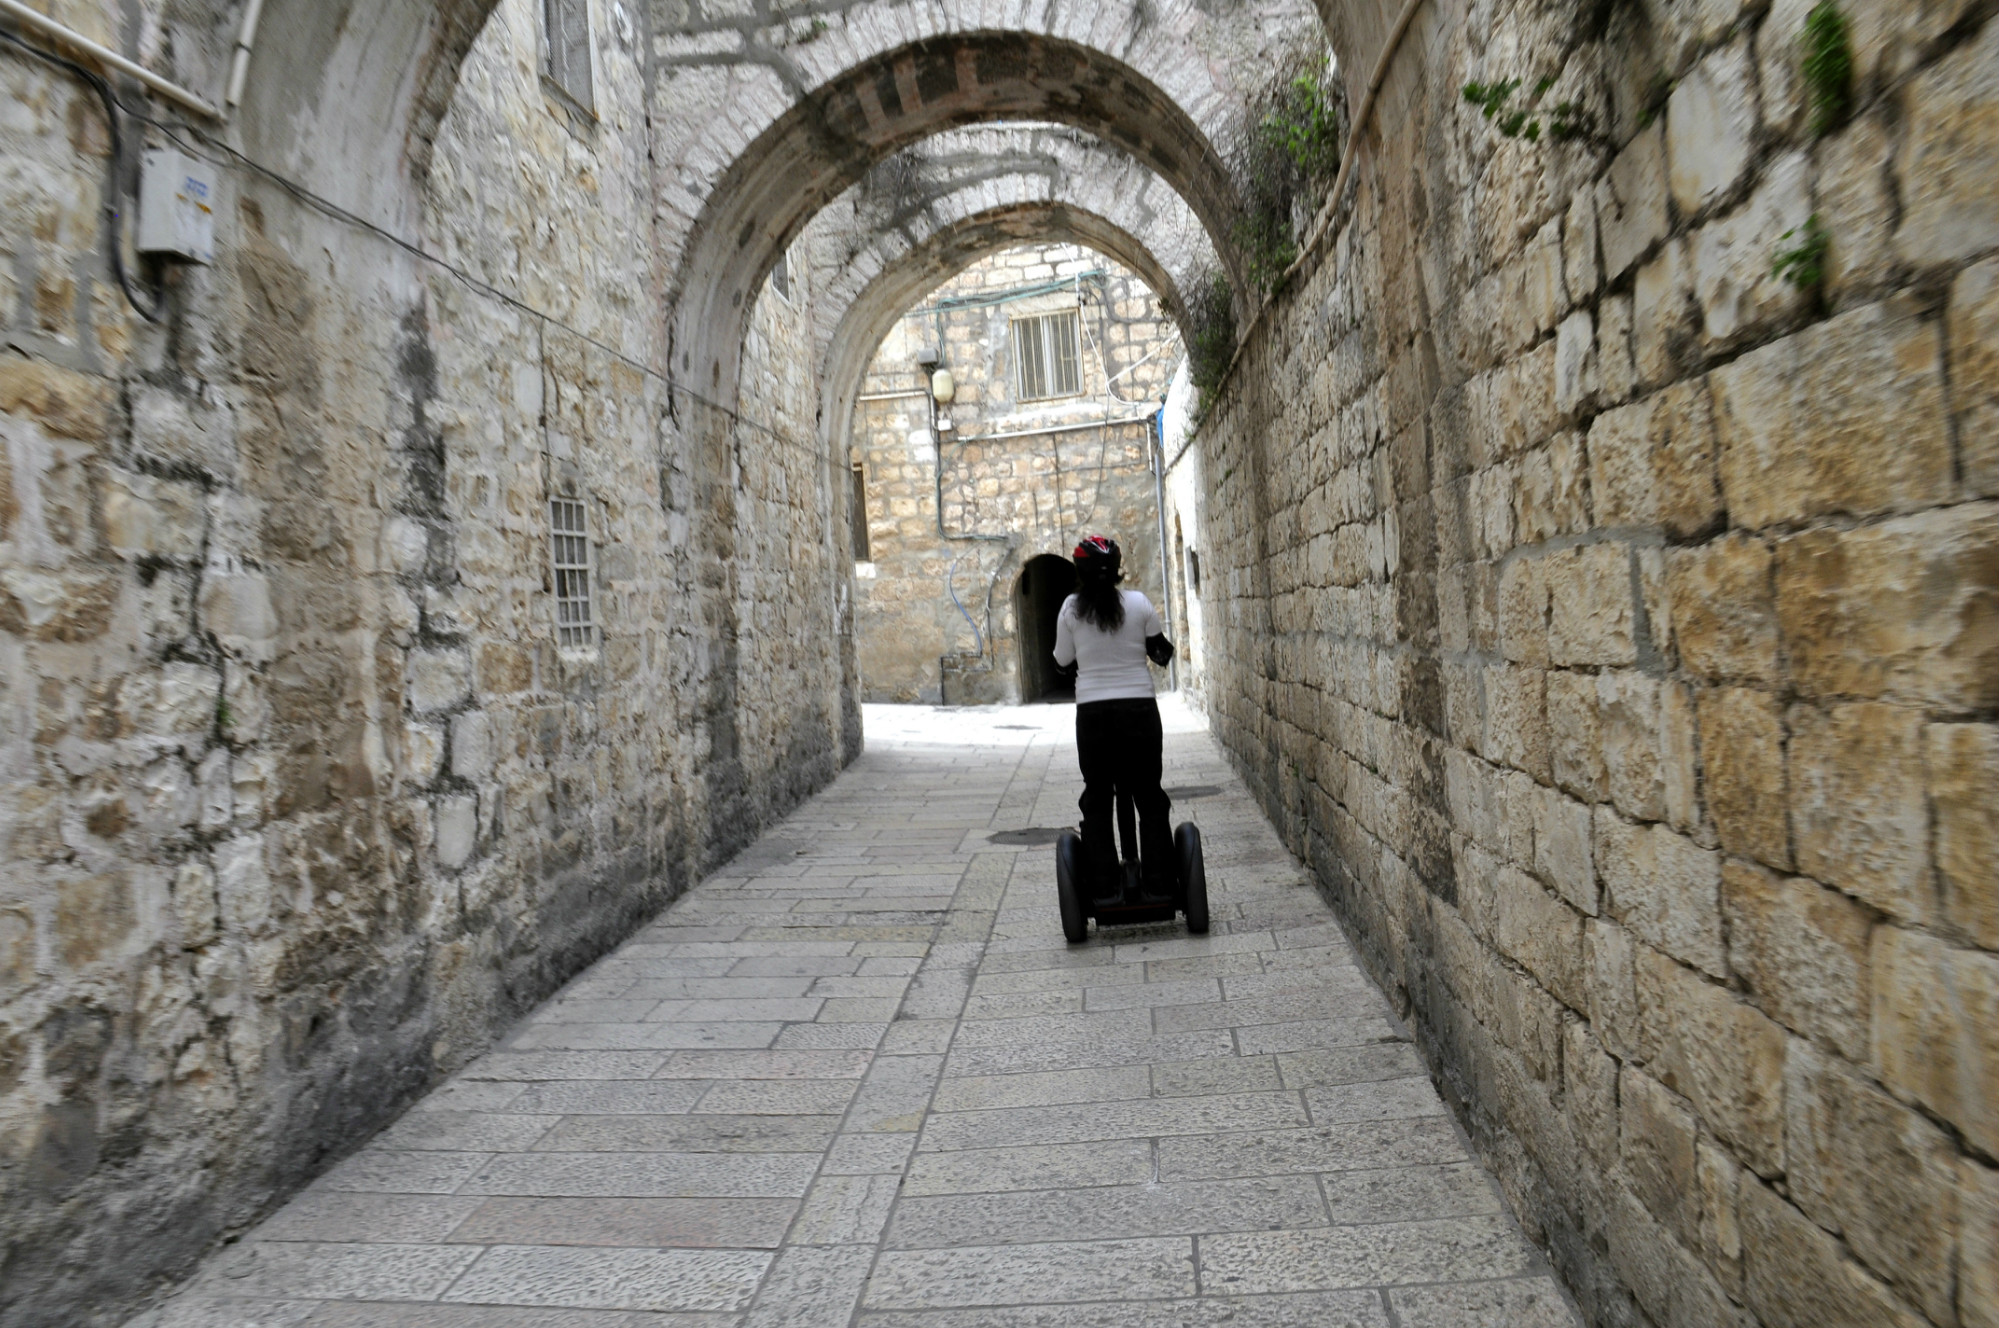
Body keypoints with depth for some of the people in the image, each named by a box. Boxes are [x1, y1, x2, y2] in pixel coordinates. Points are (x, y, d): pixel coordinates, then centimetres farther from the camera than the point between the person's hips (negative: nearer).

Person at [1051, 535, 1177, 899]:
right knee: (1149, 799, 10)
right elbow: (1161, 652, 4)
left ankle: (1105, 890, 7)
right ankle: (1160, 886, 12)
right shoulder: (1139, 603, -4)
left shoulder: (1071, 609, -5)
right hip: (1140, 708, 0)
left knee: (1097, 802, 9)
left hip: (1093, 713, 0)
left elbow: (1063, 661, 3)